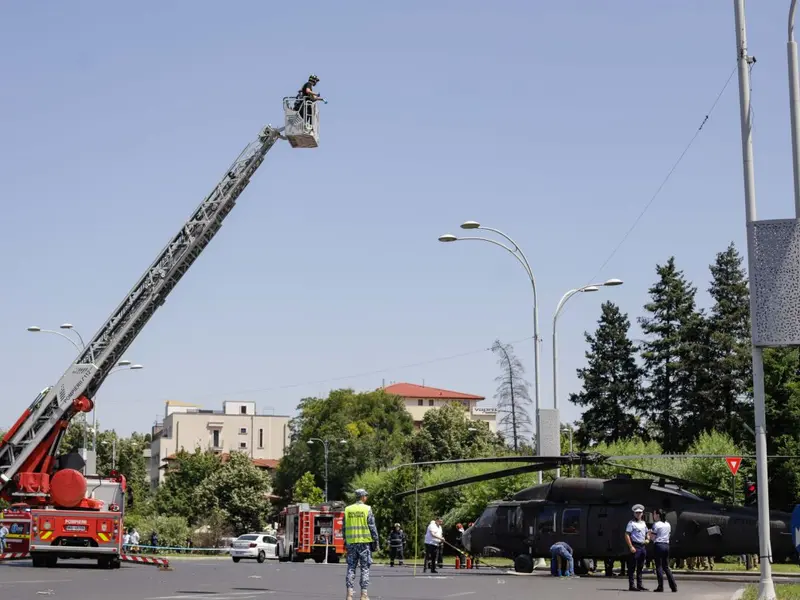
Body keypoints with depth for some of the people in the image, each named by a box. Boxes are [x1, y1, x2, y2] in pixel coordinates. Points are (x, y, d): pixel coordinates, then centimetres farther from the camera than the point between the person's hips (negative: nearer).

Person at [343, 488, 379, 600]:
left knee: (351, 567, 7)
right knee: (365, 568, 2)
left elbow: (344, 527, 8)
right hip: (364, 542, -3)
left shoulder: (348, 509, 6)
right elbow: (372, 527, -7)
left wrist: (345, 542, 16)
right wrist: (376, 542, 0)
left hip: (351, 542, 3)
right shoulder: (367, 509, -5)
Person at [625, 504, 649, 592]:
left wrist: (647, 539, 10)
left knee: (640, 567, 12)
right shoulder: (631, 523, -5)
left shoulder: (643, 523, 17)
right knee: (632, 567, -6)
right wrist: (631, 547, -19)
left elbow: (646, 533, 32)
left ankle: (639, 585, 18)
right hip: (635, 546, -8)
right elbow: (627, 535, -12)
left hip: (642, 546, 8)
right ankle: (631, 586, -6)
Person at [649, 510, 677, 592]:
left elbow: (653, 537, -11)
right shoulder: (668, 525, 12)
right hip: (666, 545, 6)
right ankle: (673, 586, 8)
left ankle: (661, 587, -2)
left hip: (658, 545, -6)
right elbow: (669, 535, 15)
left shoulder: (656, 524, -9)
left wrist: (650, 533, 10)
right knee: (666, 566, 12)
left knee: (659, 566, -1)